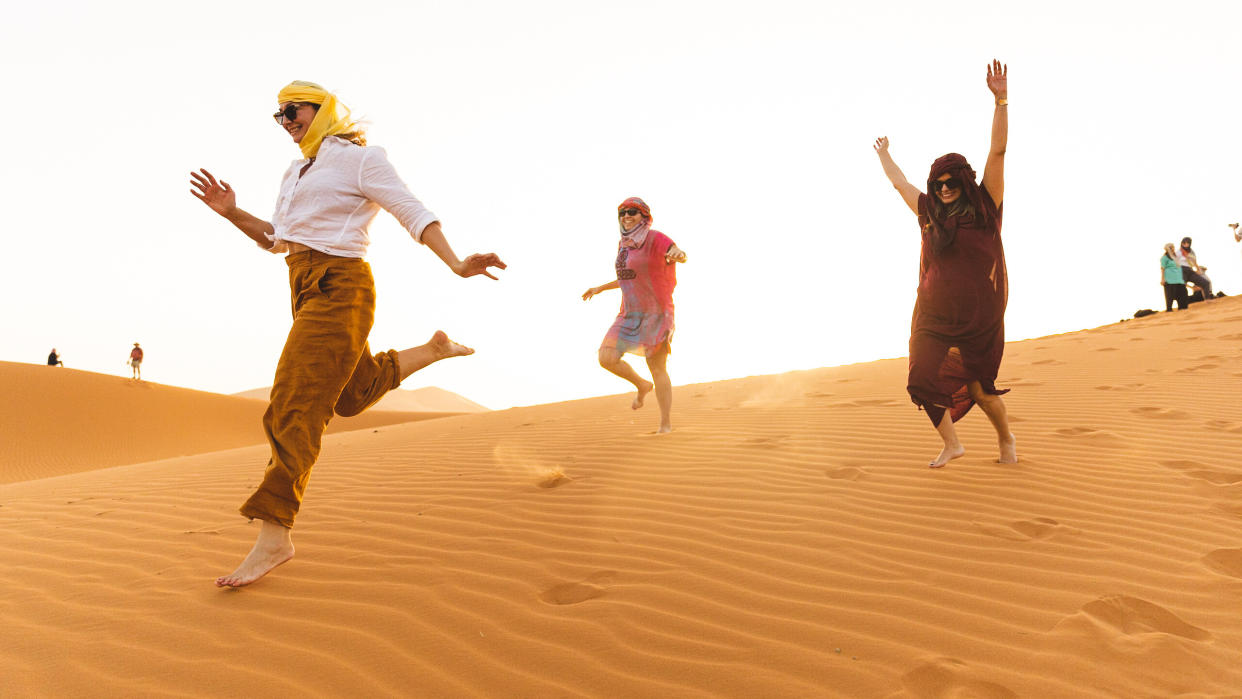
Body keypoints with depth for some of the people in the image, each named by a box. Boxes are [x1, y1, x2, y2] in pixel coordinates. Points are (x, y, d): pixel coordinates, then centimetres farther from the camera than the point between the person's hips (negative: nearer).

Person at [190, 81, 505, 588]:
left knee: (293, 407, -15)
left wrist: (456, 264, -23)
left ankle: (274, 536, -13)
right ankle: (432, 350, 35)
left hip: (339, 287, -9)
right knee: (353, 395, 19)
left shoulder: (360, 158, -4)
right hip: (307, 289, 10)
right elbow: (277, 238, 26)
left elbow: (413, 213, -11)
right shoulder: (297, 173, 20)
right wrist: (231, 212, 9)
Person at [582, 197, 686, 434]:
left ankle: (666, 424, 12)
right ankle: (642, 385, 17)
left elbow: (680, 254, -32)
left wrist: (677, 255, -56)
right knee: (607, 359, -9)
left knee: (657, 369, -3)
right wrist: (600, 288, 24)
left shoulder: (656, 239, -12)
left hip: (657, 314, -6)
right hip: (630, 314, 6)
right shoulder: (624, 244, 11)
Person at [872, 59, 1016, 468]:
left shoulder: (985, 207, -1)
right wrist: (883, 155, 39)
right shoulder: (929, 212, 9)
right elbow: (899, 182, 25)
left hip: (978, 318, -4)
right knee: (924, 379, -5)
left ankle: (1006, 438, 30)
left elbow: (997, 150, -9)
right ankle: (951, 444, 13)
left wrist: (1000, 100, -16)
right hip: (934, 315, 4)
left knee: (978, 387, 3)